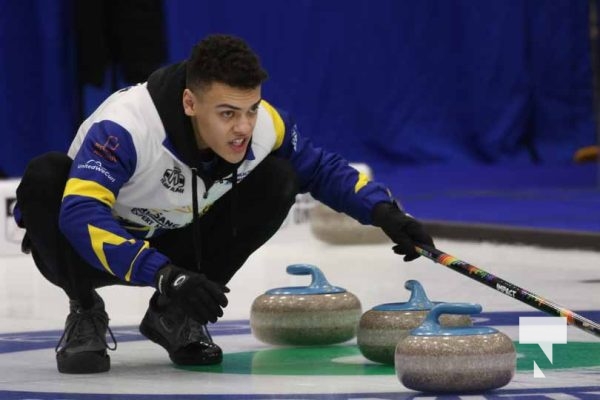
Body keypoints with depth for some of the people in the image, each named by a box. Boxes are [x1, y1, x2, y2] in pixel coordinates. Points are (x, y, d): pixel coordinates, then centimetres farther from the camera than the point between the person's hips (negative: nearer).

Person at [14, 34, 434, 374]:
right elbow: (80, 214, -47)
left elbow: (321, 167, -1)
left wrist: (385, 211, -17)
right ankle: (85, 314, -11)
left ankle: (174, 314, -3)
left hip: (174, 246, 5)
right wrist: (164, 275, -55)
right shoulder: (126, 125, -37)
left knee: (278, 180, -15)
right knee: (45, 175, -35)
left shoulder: (264, 125, -20)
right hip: (95, 250, -4)